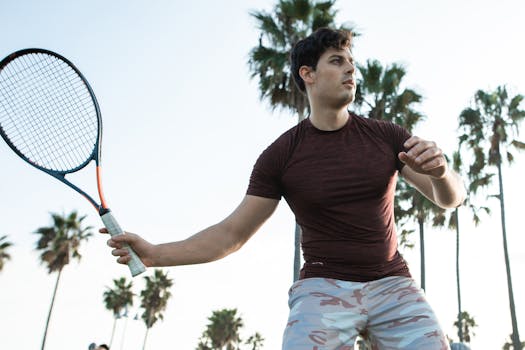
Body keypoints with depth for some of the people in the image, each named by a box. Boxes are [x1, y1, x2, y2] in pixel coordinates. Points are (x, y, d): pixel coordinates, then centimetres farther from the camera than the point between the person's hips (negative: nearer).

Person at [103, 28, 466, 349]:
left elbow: (452, 198, 2)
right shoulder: (279, 155, -3)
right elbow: (232, 233, -2)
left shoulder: (387, 136, 2)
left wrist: (441, 173, -23)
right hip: (324, 287, -2)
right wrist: (155, 253, -14)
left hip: (392, 284, 3)